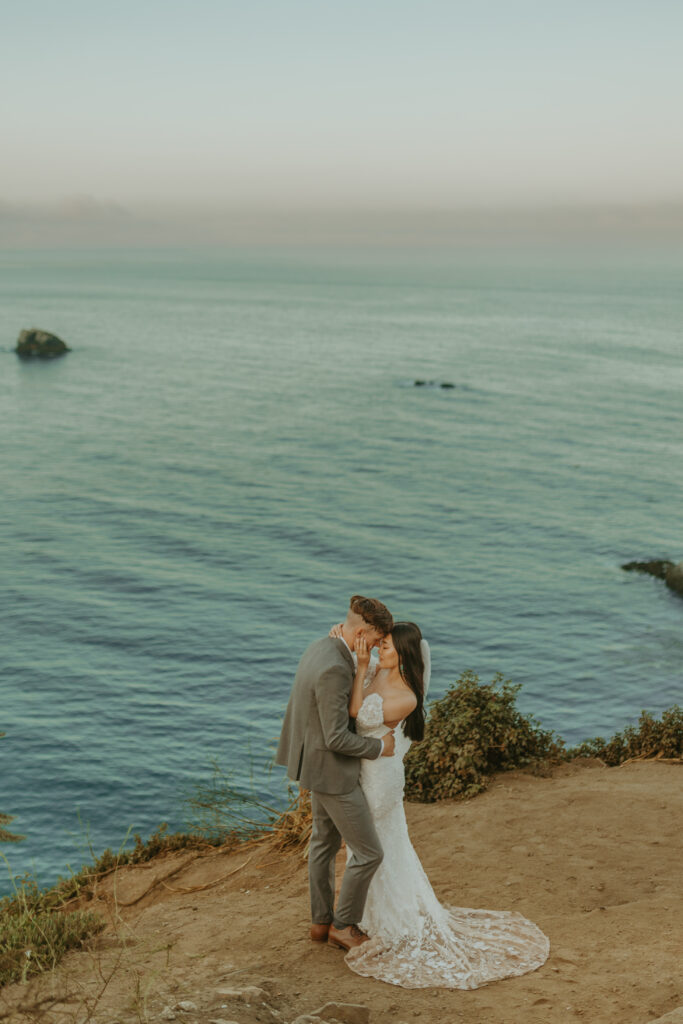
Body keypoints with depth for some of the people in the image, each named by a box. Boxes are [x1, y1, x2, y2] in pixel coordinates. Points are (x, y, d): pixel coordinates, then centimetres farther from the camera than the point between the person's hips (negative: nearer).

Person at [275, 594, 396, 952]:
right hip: (331, 771, -10)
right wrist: (378, 747, -14)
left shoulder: (320, 647, 0)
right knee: (368, 853, 4)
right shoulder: (334, 669, -32)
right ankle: (343, 925, 20)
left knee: (325, 842, 23)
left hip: (316, 760, 10)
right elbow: (337, 739, -28)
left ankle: (322, 921, 37)